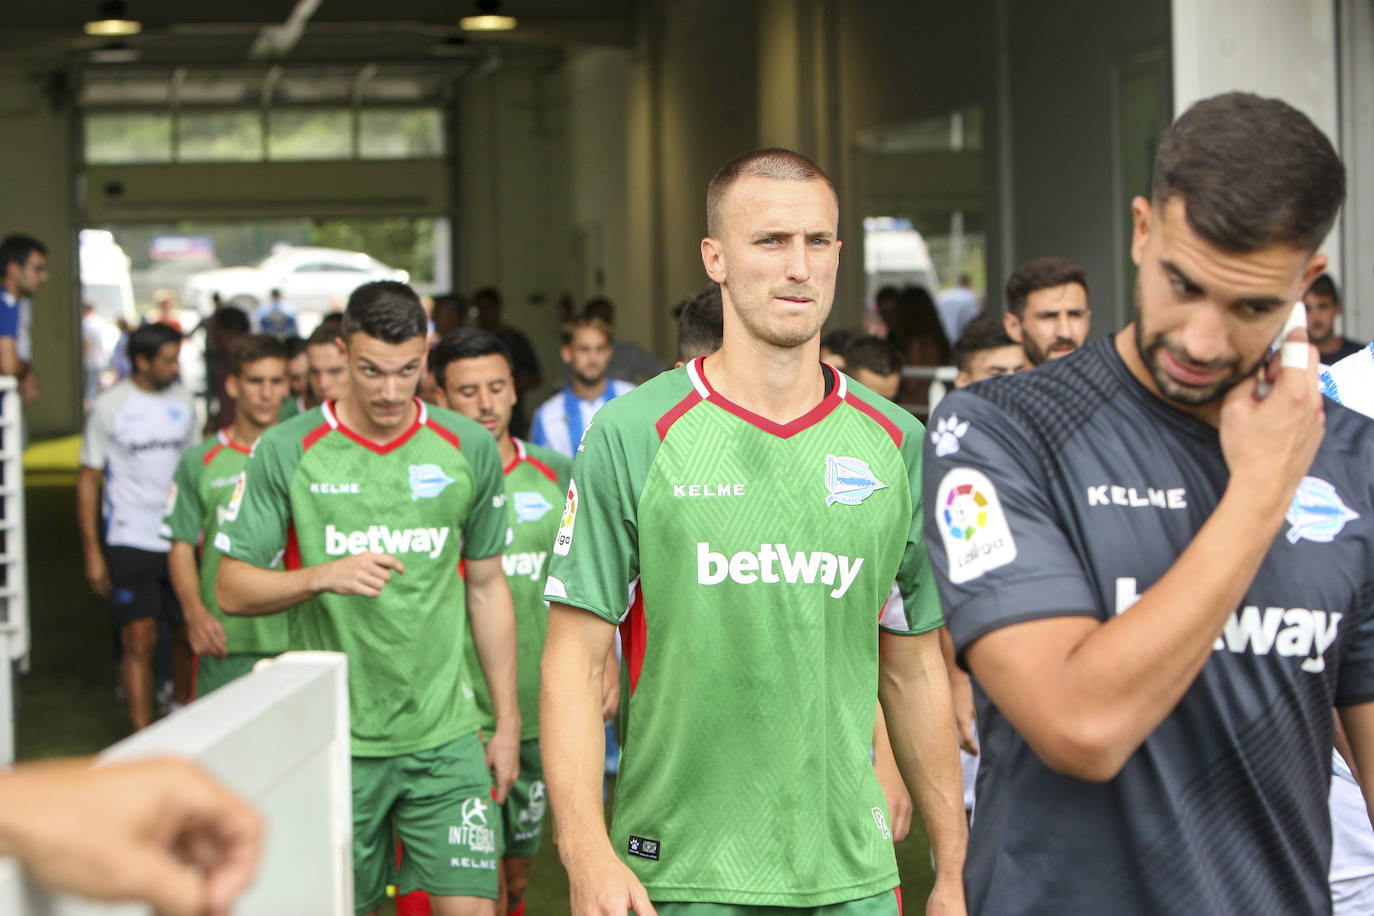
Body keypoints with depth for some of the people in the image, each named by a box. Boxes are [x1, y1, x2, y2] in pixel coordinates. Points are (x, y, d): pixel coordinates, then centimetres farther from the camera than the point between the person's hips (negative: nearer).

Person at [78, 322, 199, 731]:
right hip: (130, 542, -4)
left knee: (189, 634, 8)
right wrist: (92, 552, -5)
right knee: (139, 640, -8)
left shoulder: (182, 400, 7)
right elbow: (88, 479, -1)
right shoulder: (110, 405, -4)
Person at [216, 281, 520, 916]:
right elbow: (232, 590, -2)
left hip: (444, 738, 1)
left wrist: (507, 721, 12)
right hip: (331, 741, -1)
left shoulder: (470, 449, 5)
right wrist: (321, 577, -21)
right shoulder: (285, 452, -3)